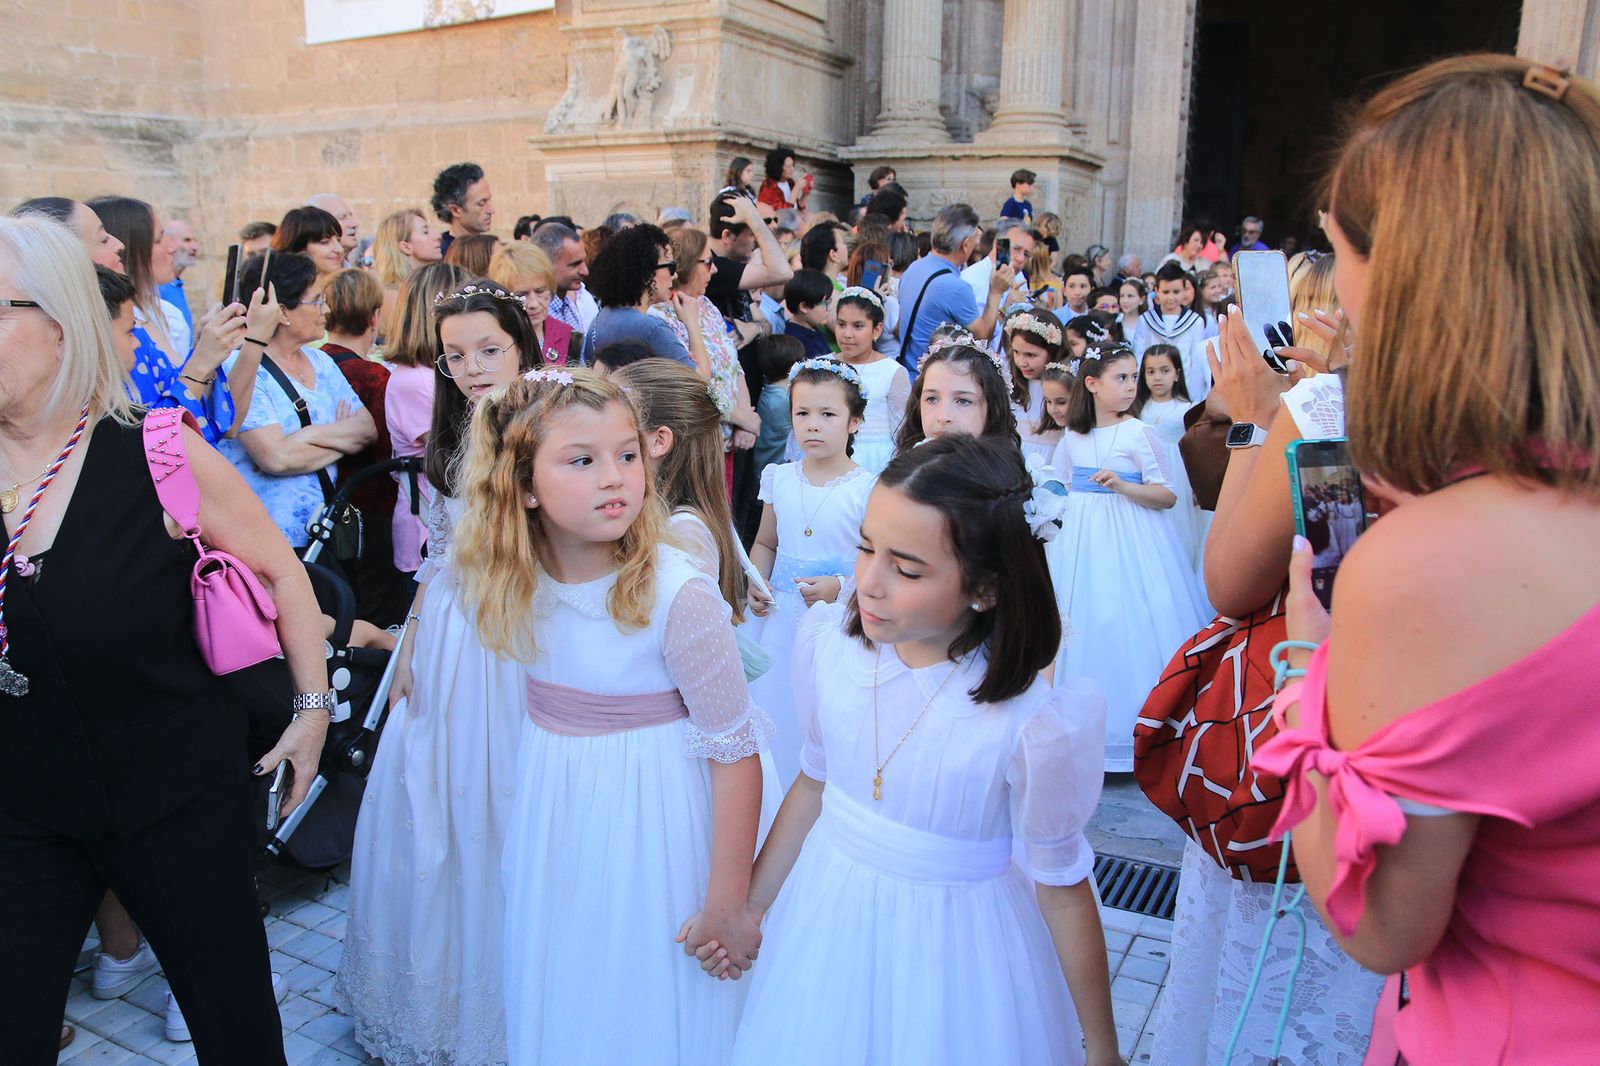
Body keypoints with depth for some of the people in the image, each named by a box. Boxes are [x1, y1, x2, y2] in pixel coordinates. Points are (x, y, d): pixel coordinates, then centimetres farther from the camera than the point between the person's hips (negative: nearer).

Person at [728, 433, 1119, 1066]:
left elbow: (1061, 887, -14)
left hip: (954, 936, -4)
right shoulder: (831, 645, -15)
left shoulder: (1029, 722, -28)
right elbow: (815, 779, 2)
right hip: (828, 910, 4)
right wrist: (751, 904, 12)